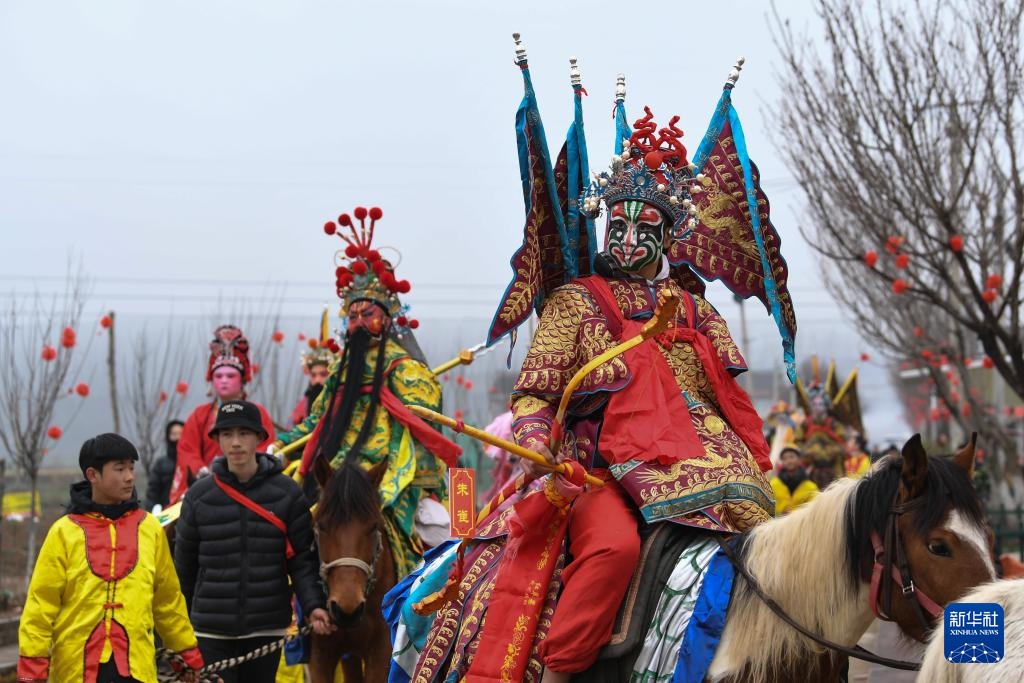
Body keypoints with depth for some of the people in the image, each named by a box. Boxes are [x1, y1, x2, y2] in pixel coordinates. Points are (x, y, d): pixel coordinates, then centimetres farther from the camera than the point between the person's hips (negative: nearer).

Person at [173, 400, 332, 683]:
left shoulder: (287, 493, -2)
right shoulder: (199, 495, -1)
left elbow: (302, 558, -1)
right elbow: (185, 565, 7)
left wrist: (313, 606, -15)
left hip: (265, 627, 1)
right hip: (212, 627, 0)